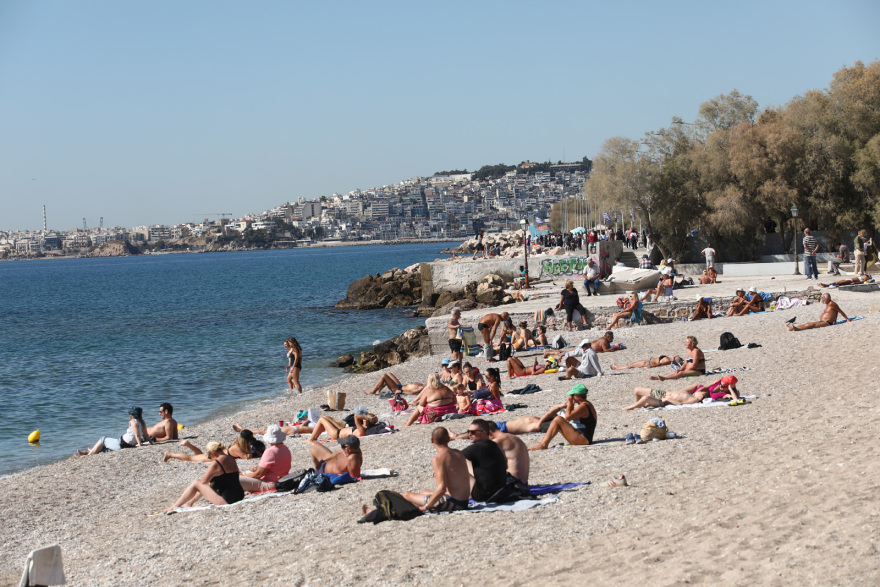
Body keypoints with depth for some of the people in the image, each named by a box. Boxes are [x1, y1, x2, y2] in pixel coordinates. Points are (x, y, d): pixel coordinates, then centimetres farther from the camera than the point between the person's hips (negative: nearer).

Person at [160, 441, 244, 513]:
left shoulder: (216, 463, -17)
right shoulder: (231, 459, 10)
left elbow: (204, 480, -10)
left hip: (227, 501, -9)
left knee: (196, 483, 1)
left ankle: (175, 506, 12)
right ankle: (190, 503, 38)